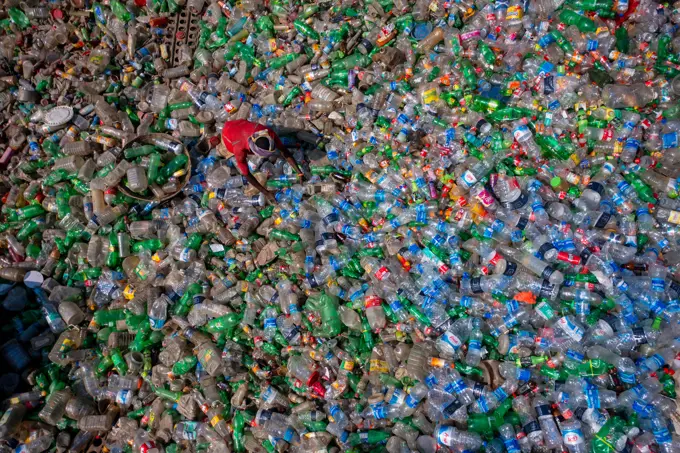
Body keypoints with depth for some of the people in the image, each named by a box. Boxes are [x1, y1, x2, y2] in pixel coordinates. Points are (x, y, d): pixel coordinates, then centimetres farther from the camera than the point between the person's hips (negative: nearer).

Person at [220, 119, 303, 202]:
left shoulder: (268, 133, -44)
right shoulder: (240, 149, -50)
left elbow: (285, 151, -36)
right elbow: (246, 174, -41)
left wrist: (300, 173, -41)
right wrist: (266, 193, -42)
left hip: (242, 124, 3)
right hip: (229, 132, -3)